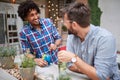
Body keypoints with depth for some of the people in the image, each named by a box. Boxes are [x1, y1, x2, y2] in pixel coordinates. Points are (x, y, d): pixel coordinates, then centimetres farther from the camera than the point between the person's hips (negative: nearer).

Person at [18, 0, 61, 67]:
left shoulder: (48, 22, -1)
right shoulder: (23, 32, -8)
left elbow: (58, 38, 8)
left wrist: (55, 45, -12)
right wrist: (36, 60, -21)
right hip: (42, 66, -1)